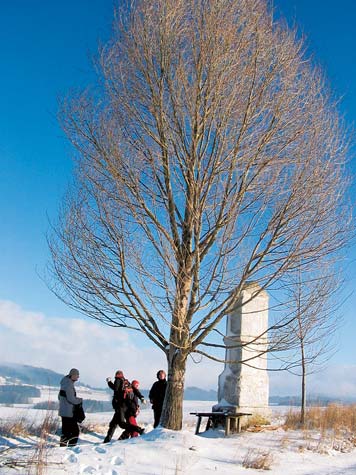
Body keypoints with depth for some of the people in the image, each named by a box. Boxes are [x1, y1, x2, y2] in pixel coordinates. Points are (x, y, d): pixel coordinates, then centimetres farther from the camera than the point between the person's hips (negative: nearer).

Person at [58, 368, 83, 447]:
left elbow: (59, 396, 22)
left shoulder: (64, 384, 13)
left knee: (66, 430, 16)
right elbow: (71, 399, -22)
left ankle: (63, 445, 20)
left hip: (63, 411, 10)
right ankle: (71, 445, -6)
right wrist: (80, 400, -7)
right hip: (68, 413, -10)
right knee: (75, 430, -5)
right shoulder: (69, 385, -18)